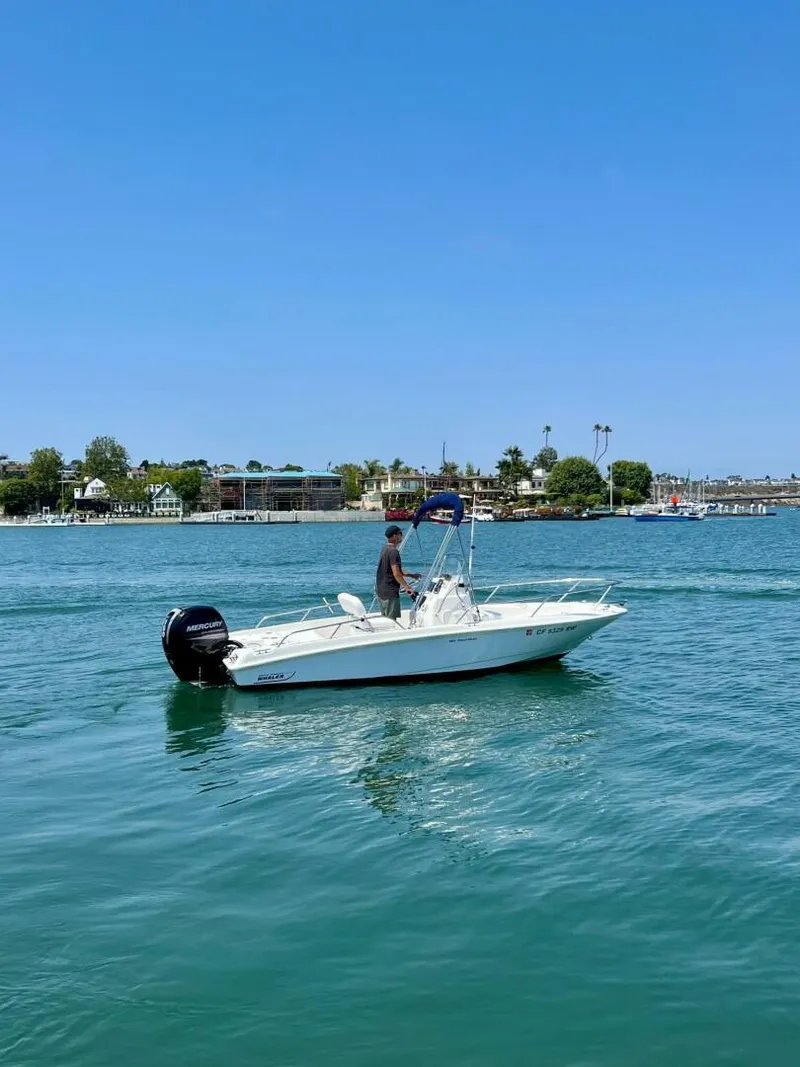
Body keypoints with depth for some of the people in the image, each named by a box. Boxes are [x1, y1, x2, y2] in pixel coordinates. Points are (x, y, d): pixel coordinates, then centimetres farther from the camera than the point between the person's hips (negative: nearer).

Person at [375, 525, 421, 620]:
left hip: (380, 590, 10)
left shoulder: (385, 548, 12)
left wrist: (411, 575, 21)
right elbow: (396, 574, -25)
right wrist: (408, 587, -21)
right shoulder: (393, 551, -18)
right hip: (390, 593, -10)